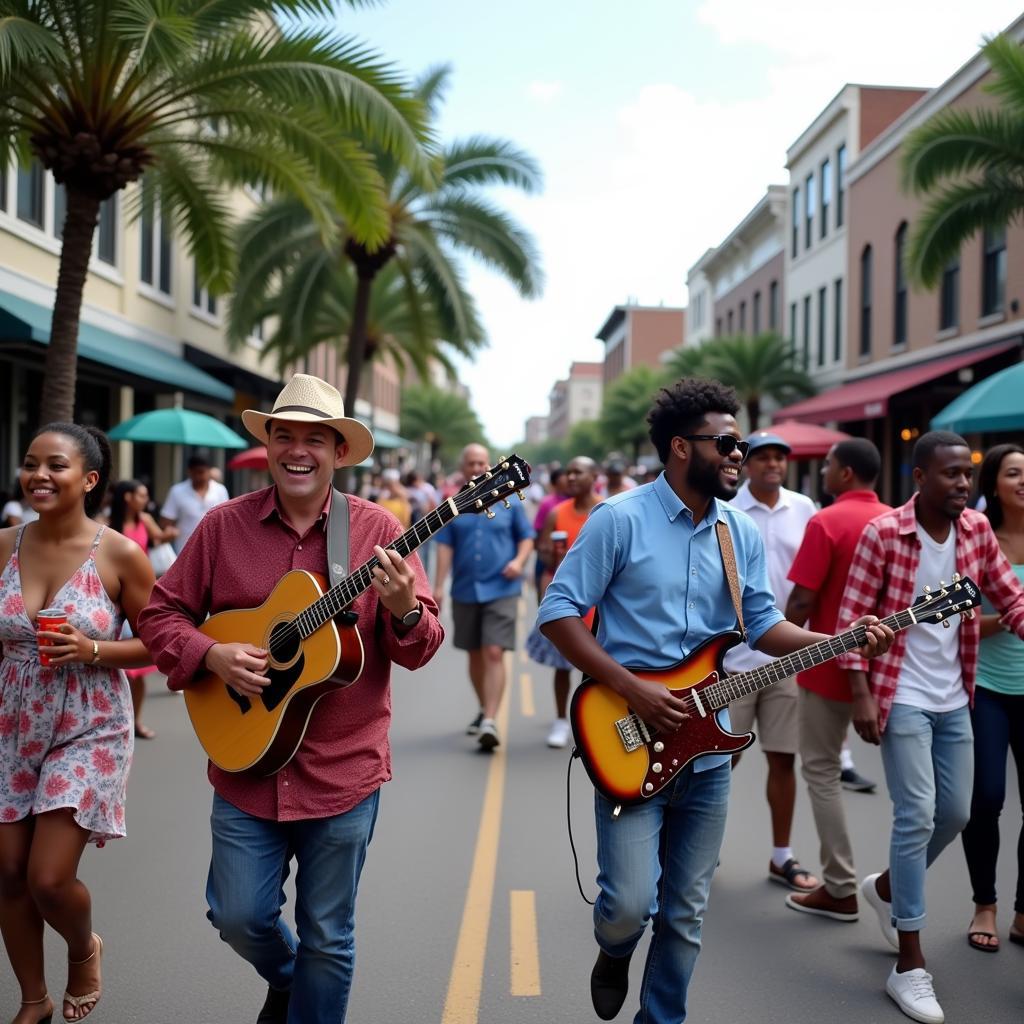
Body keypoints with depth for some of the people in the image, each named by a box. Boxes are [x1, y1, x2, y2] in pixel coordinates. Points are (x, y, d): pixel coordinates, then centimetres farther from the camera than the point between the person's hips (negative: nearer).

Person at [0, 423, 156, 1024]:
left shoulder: (121, 556, -13)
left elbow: (157, 642, -7)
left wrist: (91, 649, -21)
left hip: (88, 731, -4)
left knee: (49, 879, -7)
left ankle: (85, 949, 28)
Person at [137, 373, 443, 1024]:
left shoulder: (376, 529, -4)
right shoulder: (224, 525, 0)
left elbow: (423, 646, -4)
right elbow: (161, 612, 7)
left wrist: (404, 612, -26)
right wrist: (210, 655, -12)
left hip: (343, 769, -1)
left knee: (328, 936, 9)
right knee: (239, 916, 8)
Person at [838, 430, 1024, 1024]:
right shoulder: (882, 533, -13)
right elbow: (854, 617, -12)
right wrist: (862, 696, -16)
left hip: (955, 700, 6)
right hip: (902, 697, -6)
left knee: (955, 814, 13)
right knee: (917, 816, -9)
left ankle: (886, 888, 40)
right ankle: (910, 967, 0)